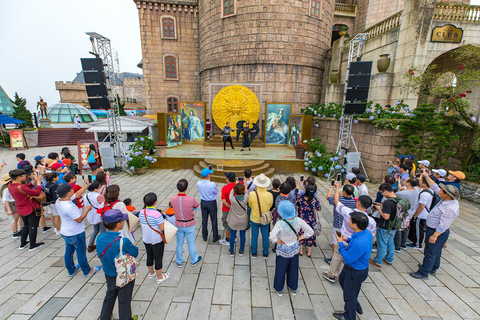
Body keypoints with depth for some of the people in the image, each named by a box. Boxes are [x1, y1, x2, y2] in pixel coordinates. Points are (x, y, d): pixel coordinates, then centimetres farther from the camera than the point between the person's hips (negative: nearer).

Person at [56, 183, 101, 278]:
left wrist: (84, 188, 15)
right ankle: (87, 271, 28)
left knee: (69, 251, 23)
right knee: (81, 253, 10)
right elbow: (79, 220, -26)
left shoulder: (58, 201, -8)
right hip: (75, 234, -8)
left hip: (65, 232, 8)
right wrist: (87, 209, -16)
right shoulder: (69, 207, -34)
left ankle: (71, 271, 42)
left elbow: (75, 195, 7)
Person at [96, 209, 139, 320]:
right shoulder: (123, 241, -35)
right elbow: (135, 253, -18)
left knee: (109, 297, 30)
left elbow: (100, 255, -1)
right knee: (124, 301, 19)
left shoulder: (100, 238, -18)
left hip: (109, 276, 5)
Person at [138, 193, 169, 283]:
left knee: (149, 257, 25)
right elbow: (162, 228, -25)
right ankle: (160, 277, 29)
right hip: (157, 241, -6)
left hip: (146, 240, 6)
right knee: (158, 259, 12)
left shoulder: (141, 212, -9)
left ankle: (151, 273, 46)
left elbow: (141, 224, 5)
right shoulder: (157, 214, -30)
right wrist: (162, 222, -7)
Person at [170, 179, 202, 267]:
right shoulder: (191, 199, -28)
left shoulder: (172, 199, -19)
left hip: (179, 224, 3)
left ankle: (179, 262, 41)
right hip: (190, 225, -3)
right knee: (191, 243, 17)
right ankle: (194, 260, 39)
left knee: (179, 244, 22)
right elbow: (197, 206, -7)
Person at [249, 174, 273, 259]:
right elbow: (270, 206, -4)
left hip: (254, 219, 0)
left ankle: (254, 253, 36)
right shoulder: (270, 195, -22)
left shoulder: (252, 194, -25)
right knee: (265, 237, 20)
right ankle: (265, 254, 36)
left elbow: (250, 205, -7)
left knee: (254, 236, 18)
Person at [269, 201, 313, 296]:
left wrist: (279, 241, -19)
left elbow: (272, 237, -38)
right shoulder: (298, 221, -20)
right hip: (294, 249, 4)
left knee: (280, 270, 20)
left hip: (283, 250, -3)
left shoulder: (280, 224, -32)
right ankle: (293, 289, 46)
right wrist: (299, 238, -5)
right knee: (293, 269, 26)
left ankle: (279, 289, 41)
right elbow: (310, 232, -12)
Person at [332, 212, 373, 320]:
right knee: (342, 279, 33)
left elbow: (347, 258, -28)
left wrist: (341, 243, -20)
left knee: (350, 295, 16)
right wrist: (348, 240, -4)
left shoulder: (359, 243, -42)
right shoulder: (366, 233, -14)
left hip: (356, 273, -9)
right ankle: (356, 306, 55)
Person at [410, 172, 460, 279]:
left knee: (430, 252, 3)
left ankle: (423, 273, 16)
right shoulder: (447, 200, -4)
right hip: (433, 229, 10)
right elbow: (435, 187, 8)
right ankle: (433, 268, 42)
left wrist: (434, 236, -26)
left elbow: (443, 225, -30)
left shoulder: (450, 209, -31)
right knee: (436, 251, 24)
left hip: (437, 232, -10)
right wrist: (427, 176, 9)